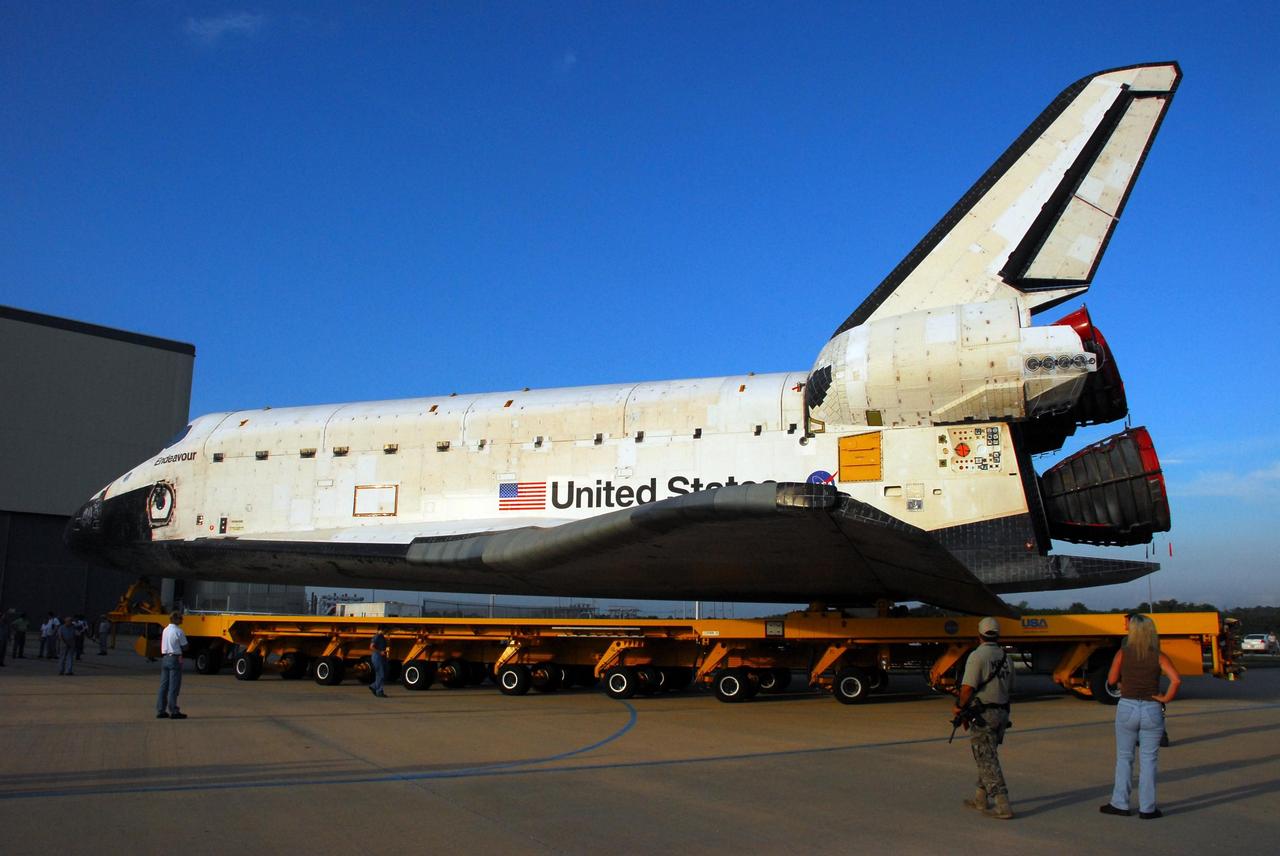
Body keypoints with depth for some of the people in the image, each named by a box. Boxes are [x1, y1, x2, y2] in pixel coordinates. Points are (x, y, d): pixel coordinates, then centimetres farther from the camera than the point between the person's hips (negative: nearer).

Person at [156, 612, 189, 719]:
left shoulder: (165, 630, 12)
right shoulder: (178, 631, -11)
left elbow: (163, 644, 15)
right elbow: (184, 645, -6)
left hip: (164, 658, 7)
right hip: (175, 658, -7)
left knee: (163, 685, 10)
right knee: (174, 686, -4)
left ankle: (160, 711, 12)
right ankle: (173, 712, -3)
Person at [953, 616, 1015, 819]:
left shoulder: (978, 656, -15)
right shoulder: (1005, 658, 8)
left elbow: (968, 688, -20)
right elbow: (1009, 688, 14)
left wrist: (959, 707, -5)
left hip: (983, 715, -8)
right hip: (1002, 712, 8)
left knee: (988, 761, -4)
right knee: (987, 757, 20)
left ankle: (1003, 806, -8)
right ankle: (980, 799, 29)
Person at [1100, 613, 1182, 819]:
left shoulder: (1122, 654, -5)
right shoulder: (1159, 657, -5)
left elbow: (1112, 680, 0)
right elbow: (1176, 680, -18)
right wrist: (1166, 698, -5)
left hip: (1126, 708, 0)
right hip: (1152, 710, 0)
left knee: (1124, 758, 12)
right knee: (1148, 760, 8)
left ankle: (1119, 804, 17)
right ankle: (1147, 808, 11)